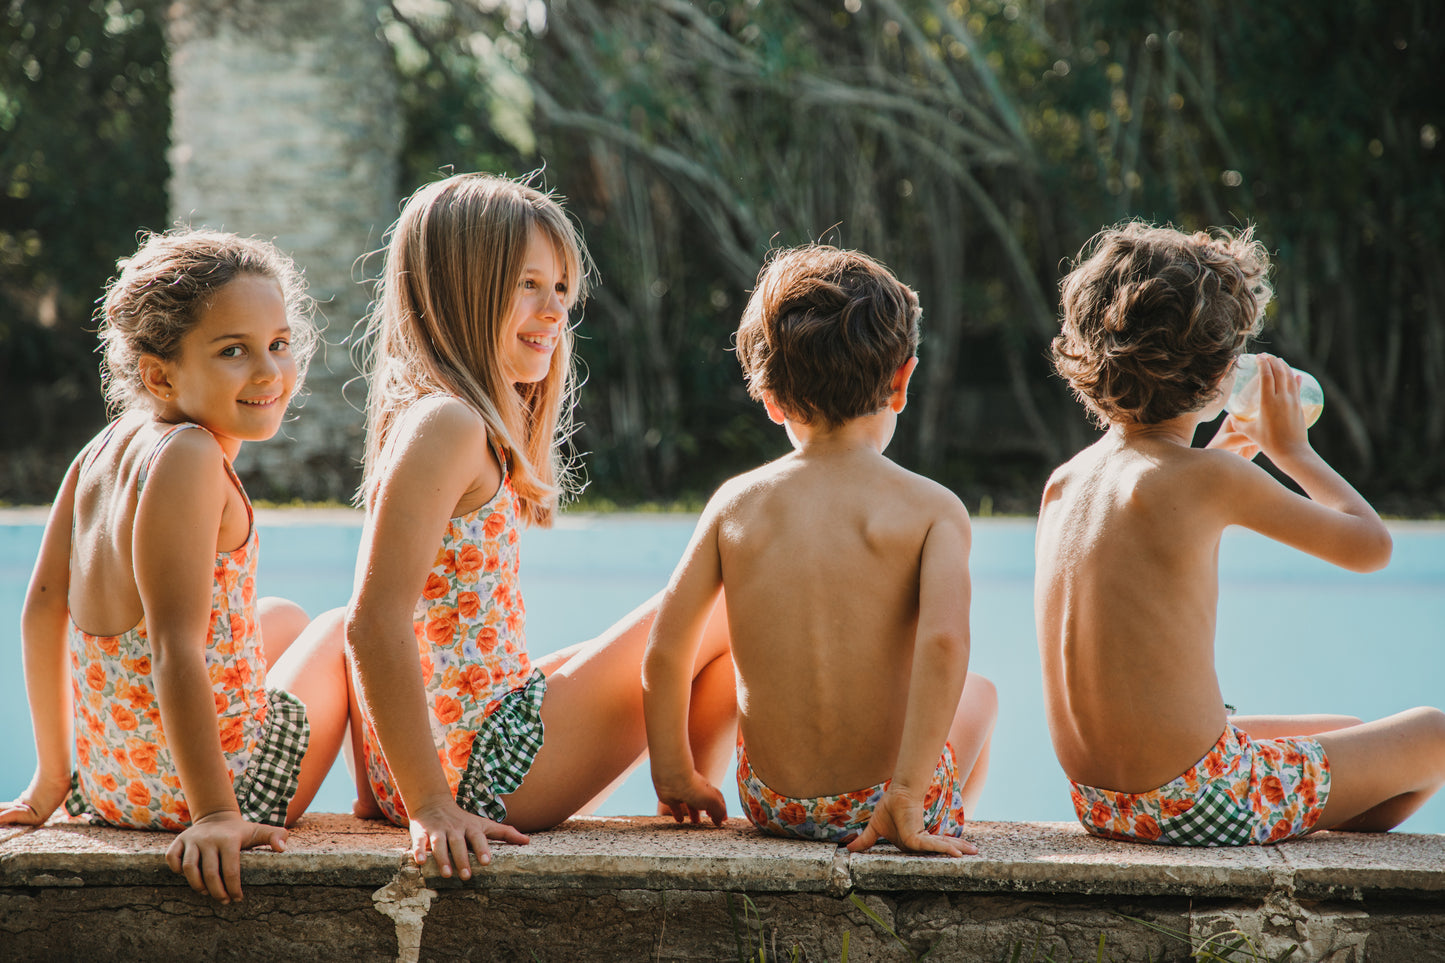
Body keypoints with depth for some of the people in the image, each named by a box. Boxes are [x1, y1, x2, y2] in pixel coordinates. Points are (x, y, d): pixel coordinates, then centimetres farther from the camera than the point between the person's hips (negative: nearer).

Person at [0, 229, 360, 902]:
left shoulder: (103, 451, 3)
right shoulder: (189, 456, -23)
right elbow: (175, 649, -28)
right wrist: (215, 814, -29)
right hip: (227, 777, -8)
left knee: (284, 619, 36)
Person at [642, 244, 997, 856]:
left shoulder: (737, 504, -1)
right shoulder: (932, 508, -9)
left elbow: (664, 651, -2)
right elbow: (943, 641, -25)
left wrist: (675, 776, 12)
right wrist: (906, 801, -24)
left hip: (771, 803, 3)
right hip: (877, 800, -2)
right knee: (978, 692, 31)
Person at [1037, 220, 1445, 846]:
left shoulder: (1064, 482, 5)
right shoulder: (1209, 477, -16)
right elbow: (1371, 546, -5)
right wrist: (1291, 449, 10)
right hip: (1198, 805, -8)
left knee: (1350, 734, 30)